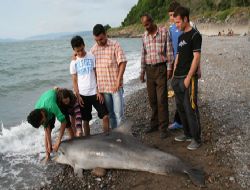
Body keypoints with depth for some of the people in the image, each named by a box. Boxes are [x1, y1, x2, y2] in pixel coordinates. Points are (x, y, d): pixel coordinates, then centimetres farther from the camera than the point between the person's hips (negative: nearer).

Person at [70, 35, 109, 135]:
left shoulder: (92, 57, -2)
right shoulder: (74, 63, 2)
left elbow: (97, 74, -1)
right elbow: (74, 80, 5)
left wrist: (99, 91, -7)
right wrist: (78, 96, -3)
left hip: (95, 93, -1)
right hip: (83, 94, 1)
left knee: (105, 116, -7)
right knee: (86, 120, 10)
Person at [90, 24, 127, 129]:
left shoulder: (115, 45, -7)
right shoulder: (93, 49, 6)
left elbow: (122, 62, -11)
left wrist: (118, 81, -15)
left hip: (115, 85, -4)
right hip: (102, 86, 4)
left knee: (118, 112, 0)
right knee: (110, 113, 14)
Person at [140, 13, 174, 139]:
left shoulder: (164, 32, -3)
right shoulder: (144, 36, 12)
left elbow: (169, 51, -6)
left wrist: (169, 68, -11)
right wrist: (142, 71, 13)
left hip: (161, 68, -5)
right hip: (149, 69, 5)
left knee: (161, 99, -5)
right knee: (152, 99, 9)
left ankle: (163, 127, 3)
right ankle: (154, 124, 22)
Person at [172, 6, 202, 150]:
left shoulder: (195, 35, -8)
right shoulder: (181, 37, 16)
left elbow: (196, 58, -14)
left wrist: (188, 77, -17)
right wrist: (174, 75, 14)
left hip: (189, 78, -8)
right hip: (178, 79, 8)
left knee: (191, 108, -4)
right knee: (181, 107, 14)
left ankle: (196, 138, 7)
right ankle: (188, 134, 27)